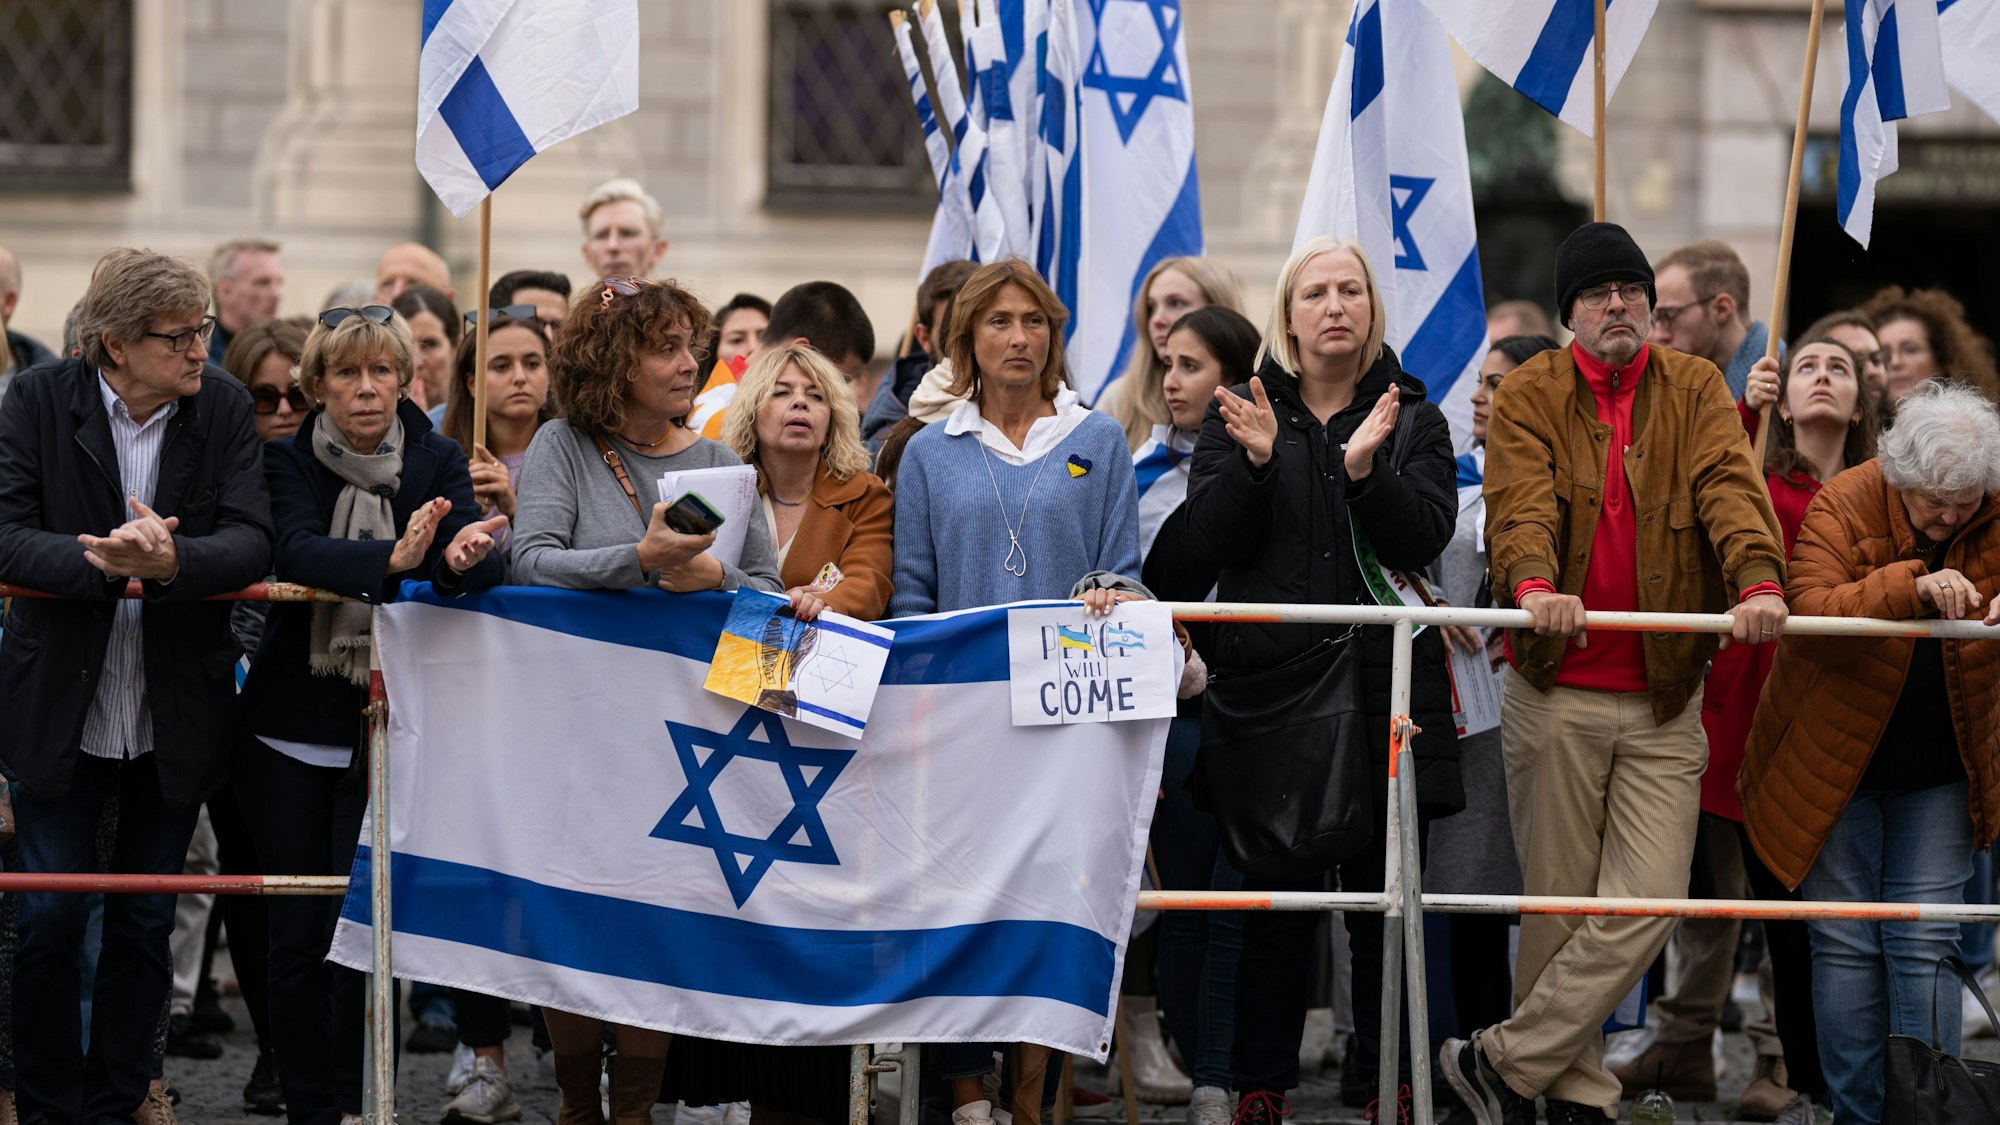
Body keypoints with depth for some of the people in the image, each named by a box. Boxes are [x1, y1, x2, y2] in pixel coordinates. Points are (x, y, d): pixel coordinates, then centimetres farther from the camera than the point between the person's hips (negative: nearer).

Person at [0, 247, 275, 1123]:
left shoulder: (222, 407, -2)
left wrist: (171, 561, -31)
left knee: (145, 920, 11)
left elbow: (253, 542, -11)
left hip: (175, 715, 2)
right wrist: (100, 561, -32)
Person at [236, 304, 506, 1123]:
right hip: (291, 729, 0)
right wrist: (393, 559, -40)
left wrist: (465, 558, -38)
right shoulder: (289, 462, -1)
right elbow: (297, 549, -22)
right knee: (298, 929, 1)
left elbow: (486, 569, -13)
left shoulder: (437, 464, 2)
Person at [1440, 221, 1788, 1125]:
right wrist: (1534, 584, -36)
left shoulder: (1694, 390, 7)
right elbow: (1520, 502, -15)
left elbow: (1730, 487, -10)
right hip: (1556, 694, -1)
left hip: (1664, 702, 1)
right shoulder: (1529, 395, 2)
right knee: (1558, 907, 4)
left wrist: (1757, 579, -30)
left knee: (1644, 908, -6)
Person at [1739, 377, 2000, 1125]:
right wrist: (1912, 588, -42)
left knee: (1925, 946, -1)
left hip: (1939, 773, 2)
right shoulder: (1845, 507, -16)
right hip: (1837, 763, -2)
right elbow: (1807, 615, -29)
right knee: (1846, 945, 3)